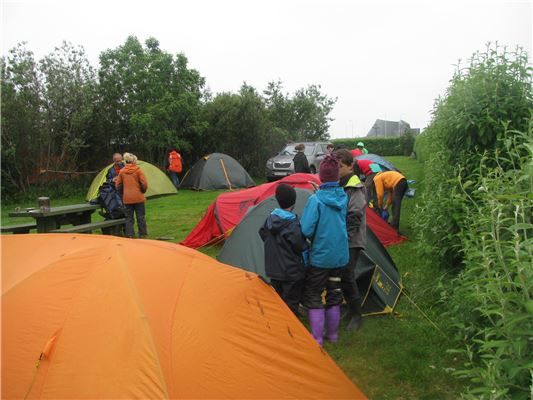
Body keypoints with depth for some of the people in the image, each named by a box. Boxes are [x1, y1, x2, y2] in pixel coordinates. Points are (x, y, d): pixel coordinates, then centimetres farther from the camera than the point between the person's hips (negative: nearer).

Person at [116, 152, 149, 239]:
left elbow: (118, 185, 9)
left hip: (127, 198, 2)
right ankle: (142, 234, 14)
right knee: (140, 216, 8)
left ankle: (129, 235, 6)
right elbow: (144, 183, -11)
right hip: (138, 197, -2)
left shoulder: (122, 171, 3)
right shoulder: (138, 170, -6)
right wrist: (143, 191, 8)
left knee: (128, 217, 8)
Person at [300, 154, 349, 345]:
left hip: (320, 256, -5)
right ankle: (332, 334, 32)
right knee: (334, 293, 19)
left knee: (313, 295, 10)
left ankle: (317, 338, 16)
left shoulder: (315, 199, -19)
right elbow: (342, 223, 7)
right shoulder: (343, 197, -4)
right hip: (340, 256, 5)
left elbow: (306, 230, -22)